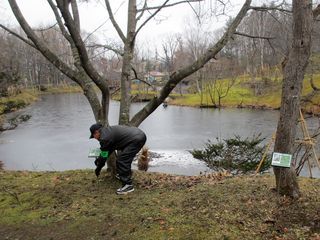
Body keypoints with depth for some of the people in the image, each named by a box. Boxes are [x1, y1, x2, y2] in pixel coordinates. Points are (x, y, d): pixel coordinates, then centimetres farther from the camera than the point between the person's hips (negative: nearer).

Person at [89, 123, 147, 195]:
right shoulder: (108, 130, 23)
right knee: (125, 157, 28)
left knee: (122, 161, -7)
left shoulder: (104, 137, -7)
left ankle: (128, 185, -3)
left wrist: (98, 168, 16)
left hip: (136, 139, -11)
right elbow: (109, 150, 33)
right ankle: (126, 174, 43)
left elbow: (104, 155, 1)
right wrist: (99, 159, 38)